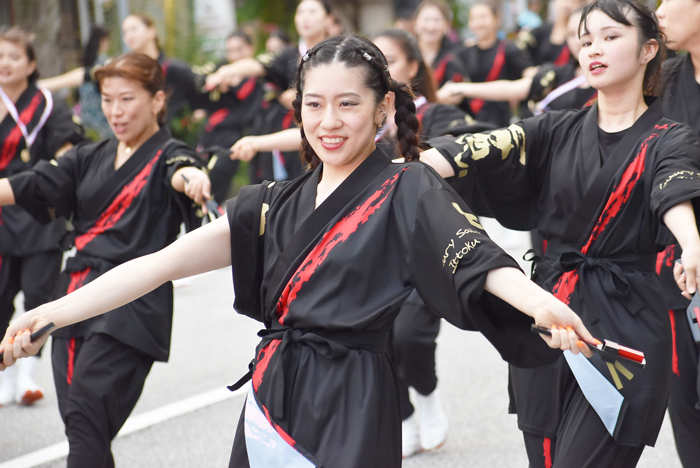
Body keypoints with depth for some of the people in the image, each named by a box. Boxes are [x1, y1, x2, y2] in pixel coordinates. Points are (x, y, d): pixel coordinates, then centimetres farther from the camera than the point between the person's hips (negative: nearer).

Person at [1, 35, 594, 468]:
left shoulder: (406, 192, -3)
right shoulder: (278, 204, 13)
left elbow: (481, 261, -20)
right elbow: (164, 262, 8)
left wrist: (542, 303, -42)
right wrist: (50, 314, -1)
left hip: (348, 415, -5)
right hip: (269, 404, 6)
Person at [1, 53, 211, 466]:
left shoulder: (167, 156, -1)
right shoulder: (92, 158, 18)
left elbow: (180, 172, -24)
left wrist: (192, 177, -49)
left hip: (132, 304, -7)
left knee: (87, 413, -18)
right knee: (75, 418, 5)